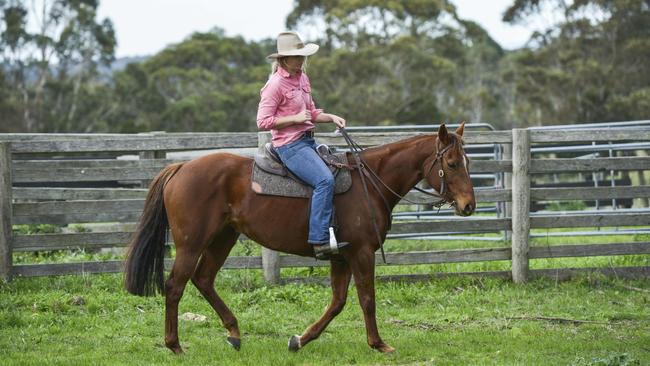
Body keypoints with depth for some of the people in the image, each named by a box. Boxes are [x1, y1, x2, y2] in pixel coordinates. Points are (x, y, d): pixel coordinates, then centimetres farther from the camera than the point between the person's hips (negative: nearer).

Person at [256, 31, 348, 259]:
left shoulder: (302, 78, 14)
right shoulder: (276, 84, -11)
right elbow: (263, 121, -14)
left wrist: (331, 118, 5)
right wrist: (296, 118, -18)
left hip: (308, 140, 10)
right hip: (290, 145, -9)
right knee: (325, 180, -26)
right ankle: (320, 241, -29)